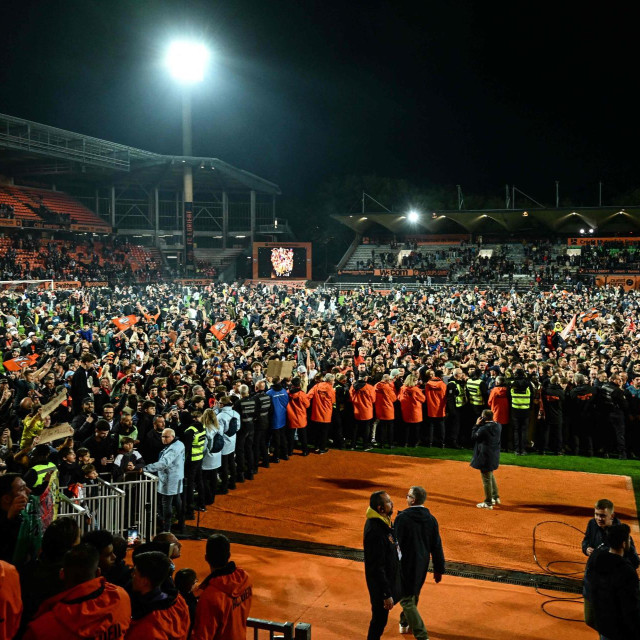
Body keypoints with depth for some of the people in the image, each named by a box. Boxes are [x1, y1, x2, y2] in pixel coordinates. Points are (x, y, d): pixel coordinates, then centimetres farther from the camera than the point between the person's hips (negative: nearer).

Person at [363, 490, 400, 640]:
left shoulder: (382, 522, -1)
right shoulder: (375, 532, -32)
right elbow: (377, 567, -28)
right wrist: (386, 594, -23)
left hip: (388, 577, 9)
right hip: (380, 582, -9)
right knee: (380, 618, 8)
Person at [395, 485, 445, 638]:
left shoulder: (402, 518, -19)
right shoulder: (431, 519, -4)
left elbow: (396, 543, -16)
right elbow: (437, 546, 1)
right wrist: (439, 569, 9)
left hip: (405, 564, -6)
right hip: (422, 565, 6)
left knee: (406, 600, 2)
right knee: (413, 595, 25)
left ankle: (421, 635, -5)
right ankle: (405, 623, 45)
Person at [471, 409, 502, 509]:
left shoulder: (483, 429, -25)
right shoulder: (498, 426, -2)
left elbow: (473, 436, -10)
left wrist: (477, 425, -6)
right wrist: (481, 425, 2)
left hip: (485, 457, -8)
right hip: (494, 456, 8)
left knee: (486, 479, 3)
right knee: (491, 476, 27)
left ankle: (488, 503, 12)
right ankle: (495, 497, 36)